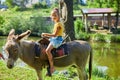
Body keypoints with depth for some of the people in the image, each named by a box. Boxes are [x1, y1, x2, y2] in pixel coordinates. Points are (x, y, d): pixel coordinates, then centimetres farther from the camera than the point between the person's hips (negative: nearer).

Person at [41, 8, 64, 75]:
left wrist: (46, 34, -12)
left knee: (47, 50, -28)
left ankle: (52, 67, -24)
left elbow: (55, 34, -19)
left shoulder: (58, 24, -15)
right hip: (54, 39, 11)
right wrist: (46, 35, 11)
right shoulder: (56, 24, 15)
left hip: (57, 39, -11)